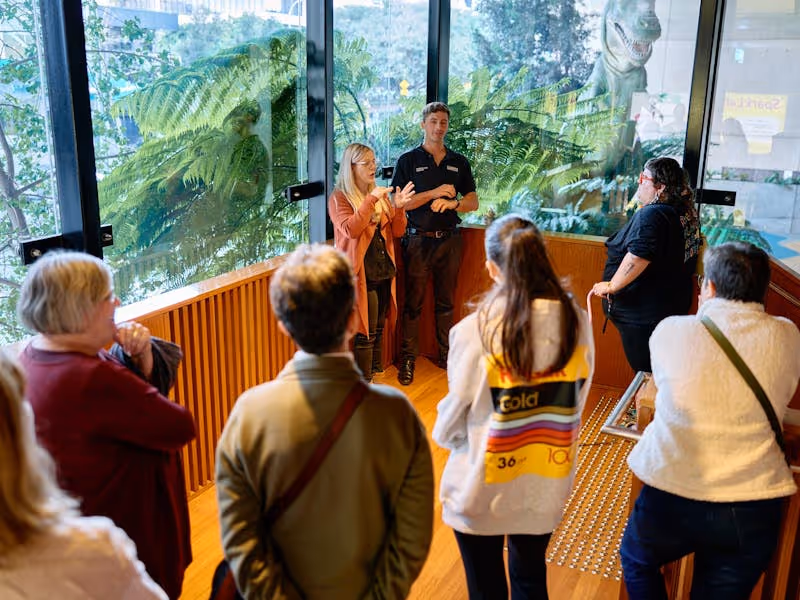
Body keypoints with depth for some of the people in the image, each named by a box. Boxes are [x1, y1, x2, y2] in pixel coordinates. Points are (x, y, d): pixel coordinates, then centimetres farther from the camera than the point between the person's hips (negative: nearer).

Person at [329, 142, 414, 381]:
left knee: (378, 330, 14)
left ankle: (375, 377, 27)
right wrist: (370, 200, -24)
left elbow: (397, 232, 10)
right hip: (362, 275, -7)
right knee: (365, 333, -3)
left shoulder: (380, 195, 13)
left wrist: (398, 207, -7)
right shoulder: (339, 198, -6)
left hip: (384, 272, 7)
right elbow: (350, 230, -22)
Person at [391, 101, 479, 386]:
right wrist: (434, 193, -15)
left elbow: (473, 202, 9)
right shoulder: (408, 160, 1)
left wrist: (453, 202, -12)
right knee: (413, 303, 0)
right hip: (419, 240, -3)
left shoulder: (459, 162, 11)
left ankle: (446, 354, 21)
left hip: (449, 240, 3)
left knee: (445, 302, 11)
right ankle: (408, 358, 9)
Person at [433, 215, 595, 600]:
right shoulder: (576, 322, -12)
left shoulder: (474, 331, -22)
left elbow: (451, 426, -11)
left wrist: (443, 434, 11)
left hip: (482, 488, -3)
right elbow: (576, 402, 0)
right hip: (545, 485, 3)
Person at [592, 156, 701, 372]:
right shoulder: (686, 212, 9)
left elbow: (638, 258, -34)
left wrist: (611, 286, -23)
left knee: (646, 372, 0)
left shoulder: (651, 215, -22)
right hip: (673, 305, 10)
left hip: (643, 313, -10)